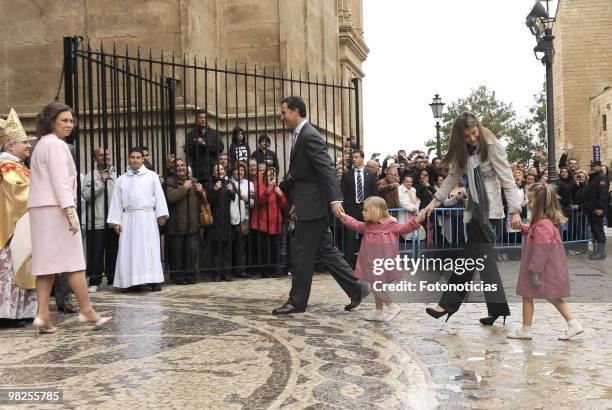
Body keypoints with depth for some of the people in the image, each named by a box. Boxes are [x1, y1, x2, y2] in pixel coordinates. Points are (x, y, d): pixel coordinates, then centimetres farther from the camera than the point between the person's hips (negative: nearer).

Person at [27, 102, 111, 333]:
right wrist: (70, 210, -21)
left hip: (40, 210, 9)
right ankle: (86, 311, 2)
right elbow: (60, 181, -16)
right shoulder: (56, 144, -7)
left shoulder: (42, 144, 23)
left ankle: (43, 316, -1)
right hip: (56, 208, -9)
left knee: (46, 262, 4)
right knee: (73, 261, -4)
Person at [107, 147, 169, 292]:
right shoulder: (122, 179, 13)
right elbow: (116, 201, 10)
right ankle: (129, 281, 4)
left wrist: (161, 214, -7)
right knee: (129, 249, 0)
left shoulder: (152, 176, 8)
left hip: (147, 217, -2)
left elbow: (159, 196, 3)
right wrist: (116, 221, 4)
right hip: (129, 218, 2)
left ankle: (154, 280, -1)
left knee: (150, 248, -3)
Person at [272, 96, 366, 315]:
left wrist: (335, 199, -32)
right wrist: (296, 203, 23)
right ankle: (355, 289, 19)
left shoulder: (310, 136, -15)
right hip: (308, 204, 10)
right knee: (325, 250, 13)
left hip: (312, 204, -10)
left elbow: (327, 169, -23)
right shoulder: (299, 135, 15)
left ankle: (297, 301, 11)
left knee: (302, 254, -1)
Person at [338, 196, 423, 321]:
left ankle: (393, 307, 4)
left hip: (382, 261, -8)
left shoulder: (389, 223, -9)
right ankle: (378, 312, 26)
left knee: (375, 286, -9)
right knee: (376, 286, 15)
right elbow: (355, 225, 22)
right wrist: (344, 217, 20)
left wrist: (415, 221, -22)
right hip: (372, 262, 8)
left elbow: (403, 228, -10)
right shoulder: (367, 226, 10)